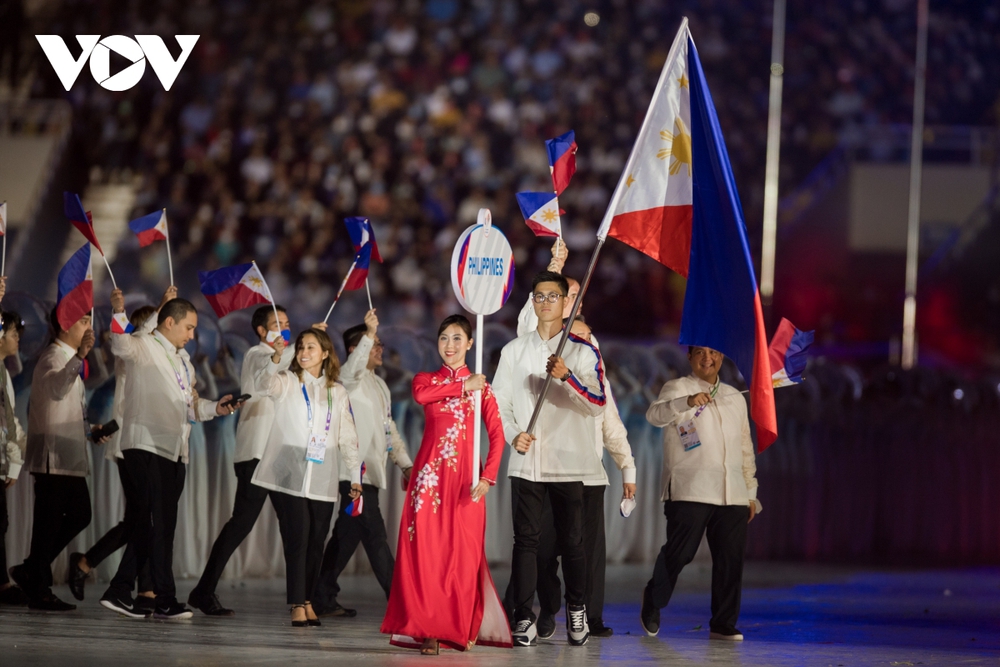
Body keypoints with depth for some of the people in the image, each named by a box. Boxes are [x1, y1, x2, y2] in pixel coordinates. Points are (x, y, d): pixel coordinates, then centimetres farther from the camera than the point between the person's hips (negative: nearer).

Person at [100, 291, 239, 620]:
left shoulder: (182, 359, 25)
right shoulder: (144, 347, -2)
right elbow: (121, 346, -25)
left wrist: (214, 407, 11)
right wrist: (118, 313, -43)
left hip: (175, 451, 9)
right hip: (145, 447, -9)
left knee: (160, 526, 9)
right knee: (154, 524, -10)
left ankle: (120, 591, 16)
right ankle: (165, 600, -11)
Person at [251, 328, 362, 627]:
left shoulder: (338, 391, 15)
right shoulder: (288, 382, 5)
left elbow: (347, 437, 17)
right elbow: (264, 384, -17)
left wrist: (355, 475, 12)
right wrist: (276, 359, -35)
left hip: (322, 480, 3)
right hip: (288, 476, -3)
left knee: (316, 541, 2)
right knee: (297, 538, -10)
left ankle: (307, 600, 13)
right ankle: (297, 606, -10)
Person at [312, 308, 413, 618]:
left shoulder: (379, 384, 23)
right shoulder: (348, 378, -5)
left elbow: (389, 429, 26)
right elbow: (354, 367, -30)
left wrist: (405, 464, 18)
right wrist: (368, 333, -44)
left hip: (371, 472, 9)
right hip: (355, 472, -9)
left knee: (348, 534, 11)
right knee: (375, 535, -9)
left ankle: (323, 598, 17)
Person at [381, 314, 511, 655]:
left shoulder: (482, 387, 11)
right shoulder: (427, 380, 14)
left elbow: (496, 435, 2)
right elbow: (422, 394, -12)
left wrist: (488, 477, -10)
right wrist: (464, 386, -8)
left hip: (466, 478, -1)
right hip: (431, 475, 1)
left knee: (465, 551, -3)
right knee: (426, 549, -7)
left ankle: (464, 628, 11)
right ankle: (428, 630, -3)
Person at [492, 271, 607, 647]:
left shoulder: (582, 352, 3)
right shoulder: (514, 351, 11)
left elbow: (597, 403, -8)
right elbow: (498, 402, 10)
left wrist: (567, 377, -25)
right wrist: (513, 434, -9)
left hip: (569, 462, -1)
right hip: (527, 461, 1)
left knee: (572, 541, 1)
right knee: (526, 540, -3)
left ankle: (576, 611, 18)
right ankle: (524, 618, -3)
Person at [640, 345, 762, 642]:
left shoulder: (735, 398, 21)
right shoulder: (677, 388, 3)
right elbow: (655, 415, -19)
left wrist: (751, 493, 20)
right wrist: (688, 401, -37)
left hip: (732, 494, 5)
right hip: (690, 492, -5)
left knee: (731, 559, 0)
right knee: (679, 552, -5)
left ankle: (723, 624, 8)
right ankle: (654, 599, 21)